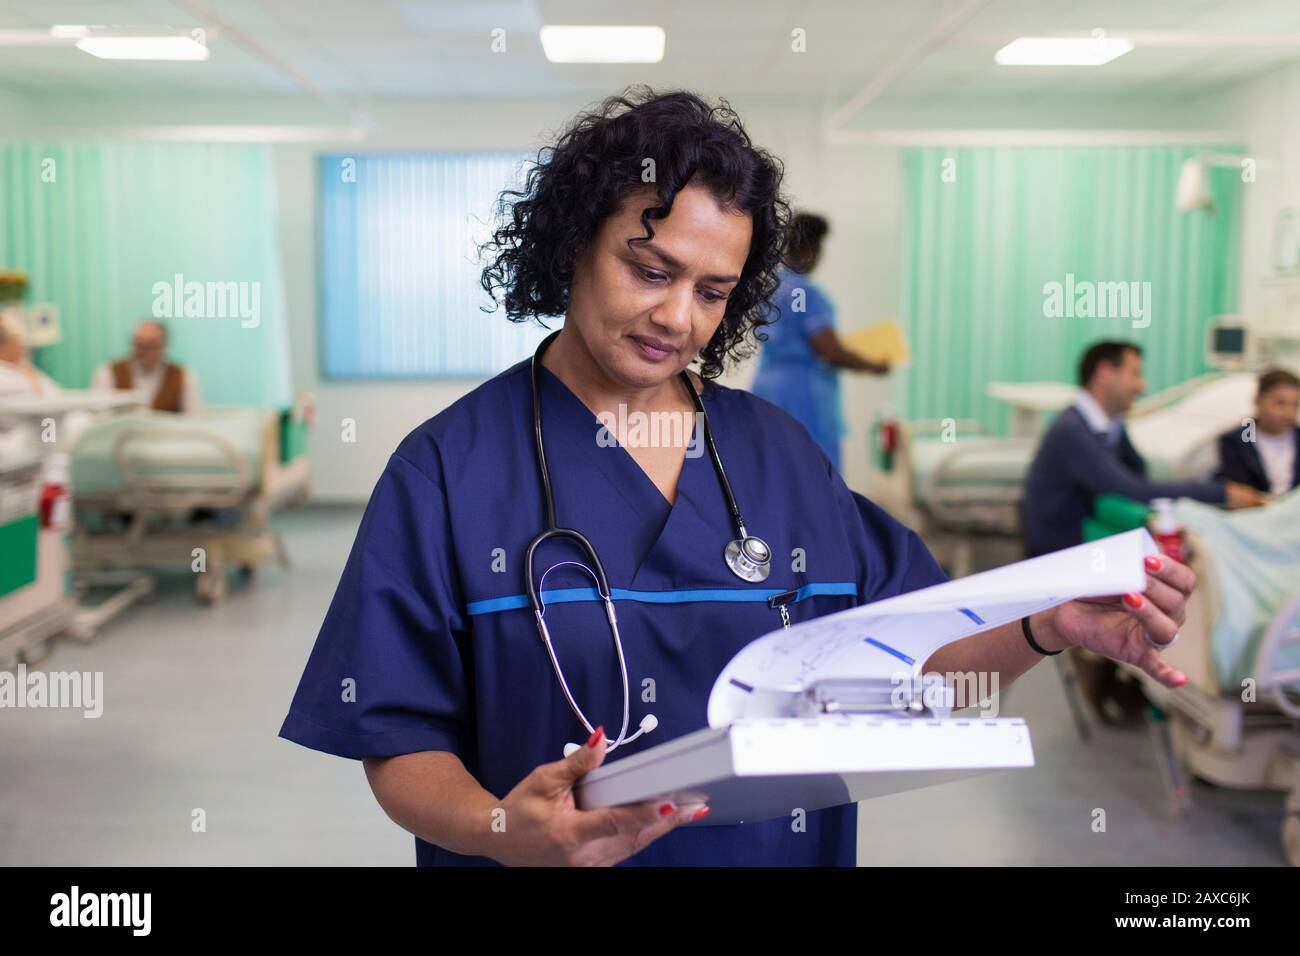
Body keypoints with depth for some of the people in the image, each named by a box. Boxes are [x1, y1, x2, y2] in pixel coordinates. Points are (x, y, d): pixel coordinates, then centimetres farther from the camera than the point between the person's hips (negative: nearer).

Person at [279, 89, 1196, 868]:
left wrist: (1047, 628, -14)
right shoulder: (450, 469, -10)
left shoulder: (779, 453, 0)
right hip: (544, 856, -3)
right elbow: (400, 742, -11)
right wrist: (500, 828, -29)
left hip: (782, 845, 3)